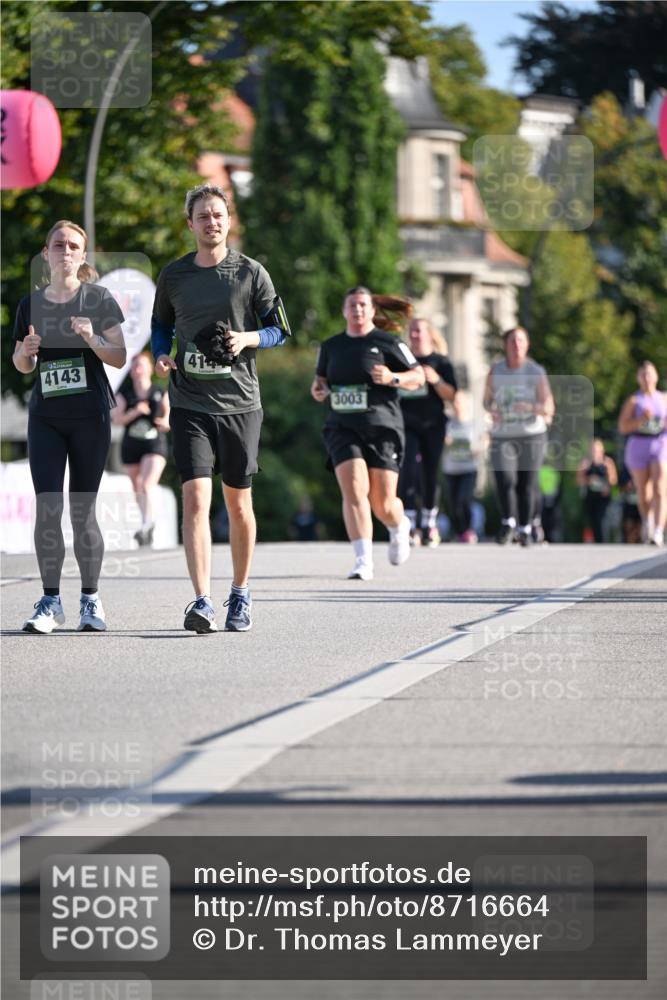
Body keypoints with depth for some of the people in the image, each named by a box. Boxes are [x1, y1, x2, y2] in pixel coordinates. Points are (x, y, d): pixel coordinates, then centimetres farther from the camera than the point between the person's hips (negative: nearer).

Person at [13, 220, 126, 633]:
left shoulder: (99, 299, 1)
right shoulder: (32, 304, 9)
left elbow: (119, 358, -1)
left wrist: (92, 339, -19)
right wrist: (26, 350, -6)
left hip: (90, 416, -2)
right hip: (45, 415, 2)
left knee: (82, 510, 0)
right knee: (48, 507, -7)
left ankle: (91, 599, 11)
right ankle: (51, 601, -2)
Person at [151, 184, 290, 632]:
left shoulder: (251, 272, 1)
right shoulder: (173, 275, 6)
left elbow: (279, 329, 5)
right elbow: (161, 324, 21)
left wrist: (247, 339, -14)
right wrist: (162, 355, 1)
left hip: (239, 402, 0)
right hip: (190, 404, 0)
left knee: (238, 503, 8)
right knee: (196, 498, -13)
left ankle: (241, 595, 26)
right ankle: (202, 603, -18)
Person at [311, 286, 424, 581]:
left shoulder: (387, 343, 1)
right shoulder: (331, 346, 12)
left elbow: (418, 377, 2)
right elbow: (321, 380, 25)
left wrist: (392, 378, -17)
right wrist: (318, 390, 2)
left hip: (382, 427, -2)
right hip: (342, 429, 2)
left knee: (383, 503, -1)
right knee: (354, 488, -19)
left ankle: (399, 527, 37)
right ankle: (363, 561, -21)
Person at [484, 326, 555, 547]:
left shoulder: (536, 372, -2)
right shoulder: (495, 371, 3)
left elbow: (549, 407, -5)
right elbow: (487, 399, 17)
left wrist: (533, 407, -26)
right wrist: (491, 410, -5)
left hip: (531, 435, -1)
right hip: (502, 436, 1)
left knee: (527, 484, 1)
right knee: (504, 479, -17)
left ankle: (525, 529, 18)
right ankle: (508, 523, 3)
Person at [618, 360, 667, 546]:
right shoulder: (633, 401, 3)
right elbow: (623, 427, -3)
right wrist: (641, 419, -18)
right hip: (638, 447, 0)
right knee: (644, 493, 9)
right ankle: (647, 522, 38)